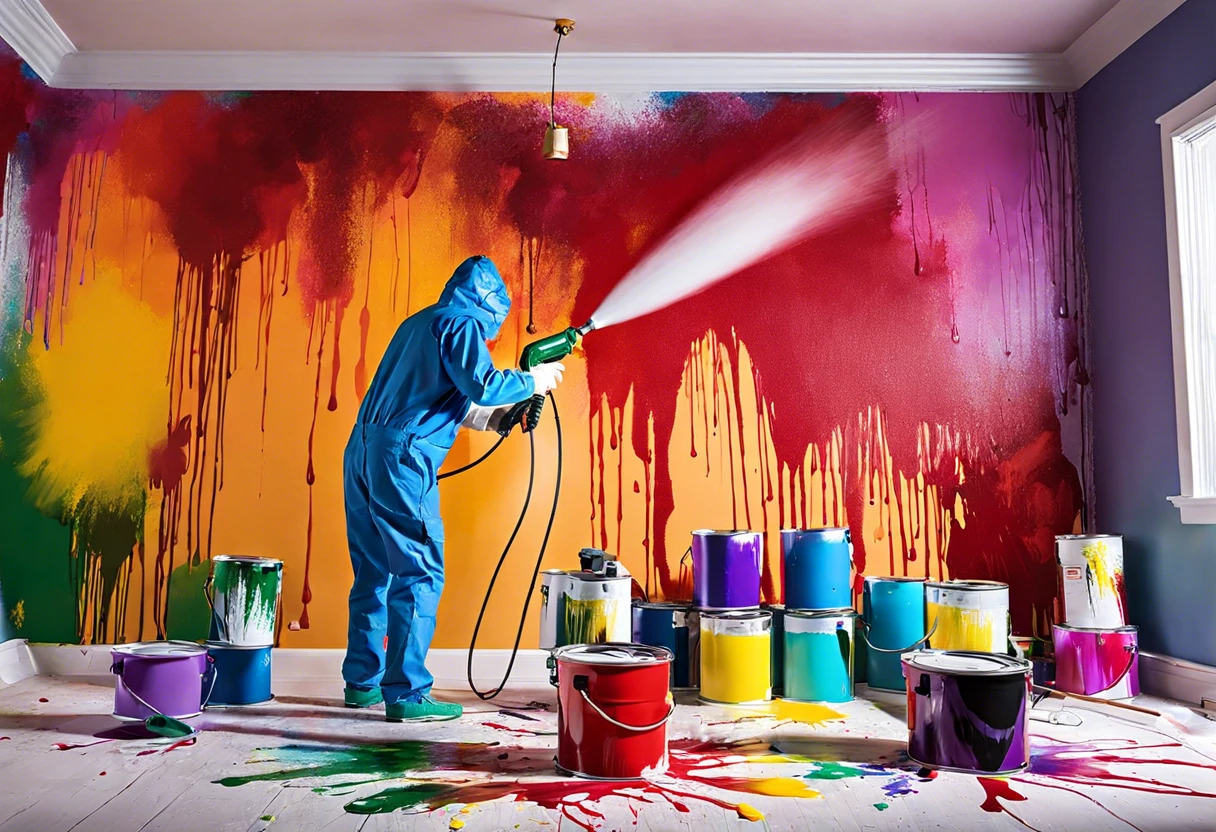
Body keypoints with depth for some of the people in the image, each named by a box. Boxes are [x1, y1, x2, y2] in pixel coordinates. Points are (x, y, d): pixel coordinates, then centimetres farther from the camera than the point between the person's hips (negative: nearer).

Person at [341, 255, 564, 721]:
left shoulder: (420, 322, 25)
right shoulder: (463, 324, -2)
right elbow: (482, 384, -17)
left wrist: (492, 418, 26)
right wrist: (534, 381, -2)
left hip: (362, 449, 9)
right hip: (402, 456, -9)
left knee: (374, 571, 15)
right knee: (419, 575, -4)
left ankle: (362, 682, 23)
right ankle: (406, 695, -1)